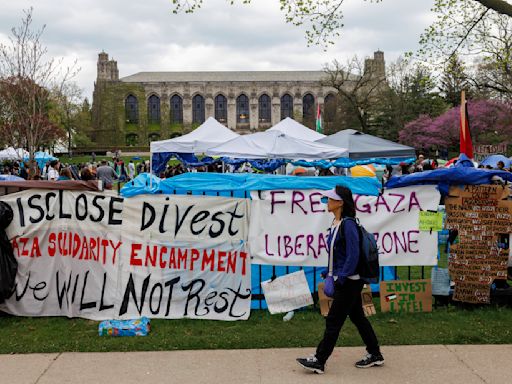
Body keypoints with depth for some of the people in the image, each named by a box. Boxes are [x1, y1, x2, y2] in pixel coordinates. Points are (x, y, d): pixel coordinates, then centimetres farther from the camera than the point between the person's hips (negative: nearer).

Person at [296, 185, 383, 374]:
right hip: (345, 279, 9)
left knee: (333, 320, -2)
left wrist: (341, 278, -22)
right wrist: (331, 273, 17)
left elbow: (353, 255, -23)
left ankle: (319, 361, 7)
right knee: (357, 316, 17)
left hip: (349, 281, -9)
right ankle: (375, 354, 28)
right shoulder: (336, 222, 7)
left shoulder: (348, 224, -21)